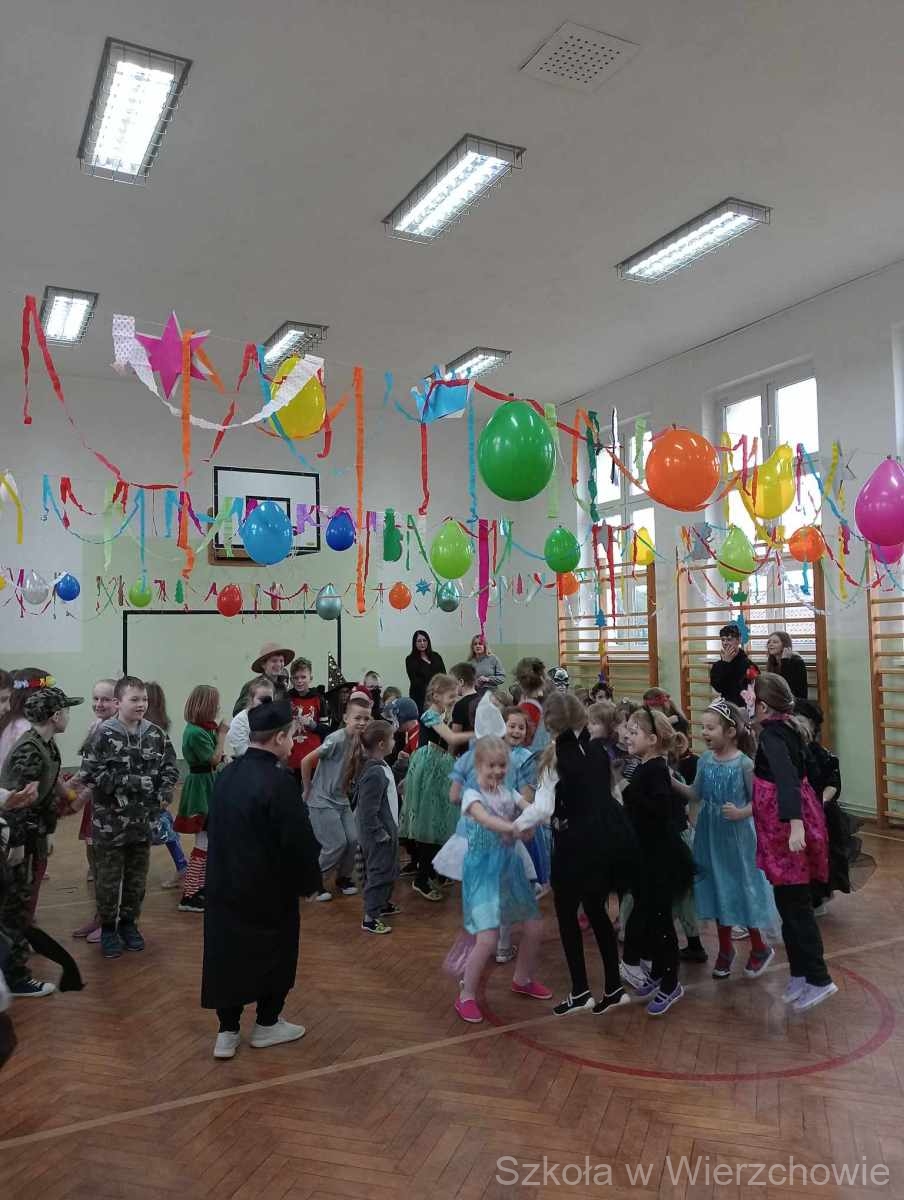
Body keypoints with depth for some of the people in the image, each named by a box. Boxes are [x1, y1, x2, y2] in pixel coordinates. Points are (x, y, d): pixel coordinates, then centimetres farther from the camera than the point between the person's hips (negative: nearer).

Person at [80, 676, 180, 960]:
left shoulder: (156, 735, 1)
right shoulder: (103, 735, -12)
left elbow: (170, 768, 8)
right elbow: (90, 774, -17)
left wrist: (163, 794, -10)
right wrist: (132, 782, -21)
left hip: (144, 822, 4)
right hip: (110, 823, -4)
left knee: (137, 879, 15)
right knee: (108, 880, 9)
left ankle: (128, 922, 33)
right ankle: (108, 928, 27)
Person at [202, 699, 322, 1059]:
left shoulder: (226, 775, 1)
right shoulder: (278, 781, -24)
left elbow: (216, 830, 12)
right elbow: (299, 840, -21)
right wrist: (309, 880, -4)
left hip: (224, 885, 6)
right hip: (269, 889, -6)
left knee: (227, 954, 14)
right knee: (275, 954, 14)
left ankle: (227, 1032, 21)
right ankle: (267, 1025, 27)